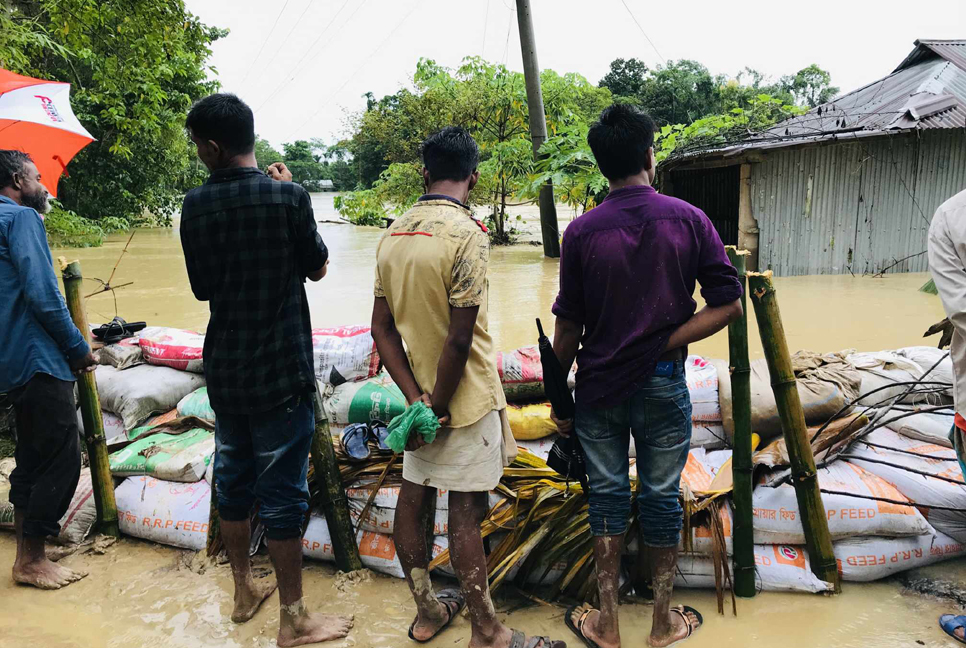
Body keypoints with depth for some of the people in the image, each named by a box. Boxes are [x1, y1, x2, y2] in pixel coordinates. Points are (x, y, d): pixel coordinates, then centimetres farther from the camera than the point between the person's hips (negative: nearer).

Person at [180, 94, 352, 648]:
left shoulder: (196, 205, -2)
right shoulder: (288, 196, -14)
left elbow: (202, 287, 7)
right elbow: (317, 268, 0)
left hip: (225, 372, 5)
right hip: (281, 373, -4)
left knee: (233, 481, 18)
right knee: (283, 492, 5)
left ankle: (245, 589, 37)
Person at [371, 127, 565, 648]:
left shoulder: (393, 235, 4)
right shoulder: (466, 233, -18)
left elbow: (383, 328, 2)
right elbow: (459, 339, -22)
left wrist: (416, 398, -4)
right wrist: (437, 407, -12)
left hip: (420, 393, 7)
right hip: (465, 398, -7)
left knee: (413, 498, 15)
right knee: (465, 513, 1)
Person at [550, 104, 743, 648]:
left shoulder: (582, 232, -7)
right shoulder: (689, 220, -5)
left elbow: (568, 325, -5)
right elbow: (728, 305, -8)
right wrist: (665, 345, -6)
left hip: (599, 386, 0)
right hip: (664, 384, 0)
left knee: (608, 496, 12)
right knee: (661, 498, 13)